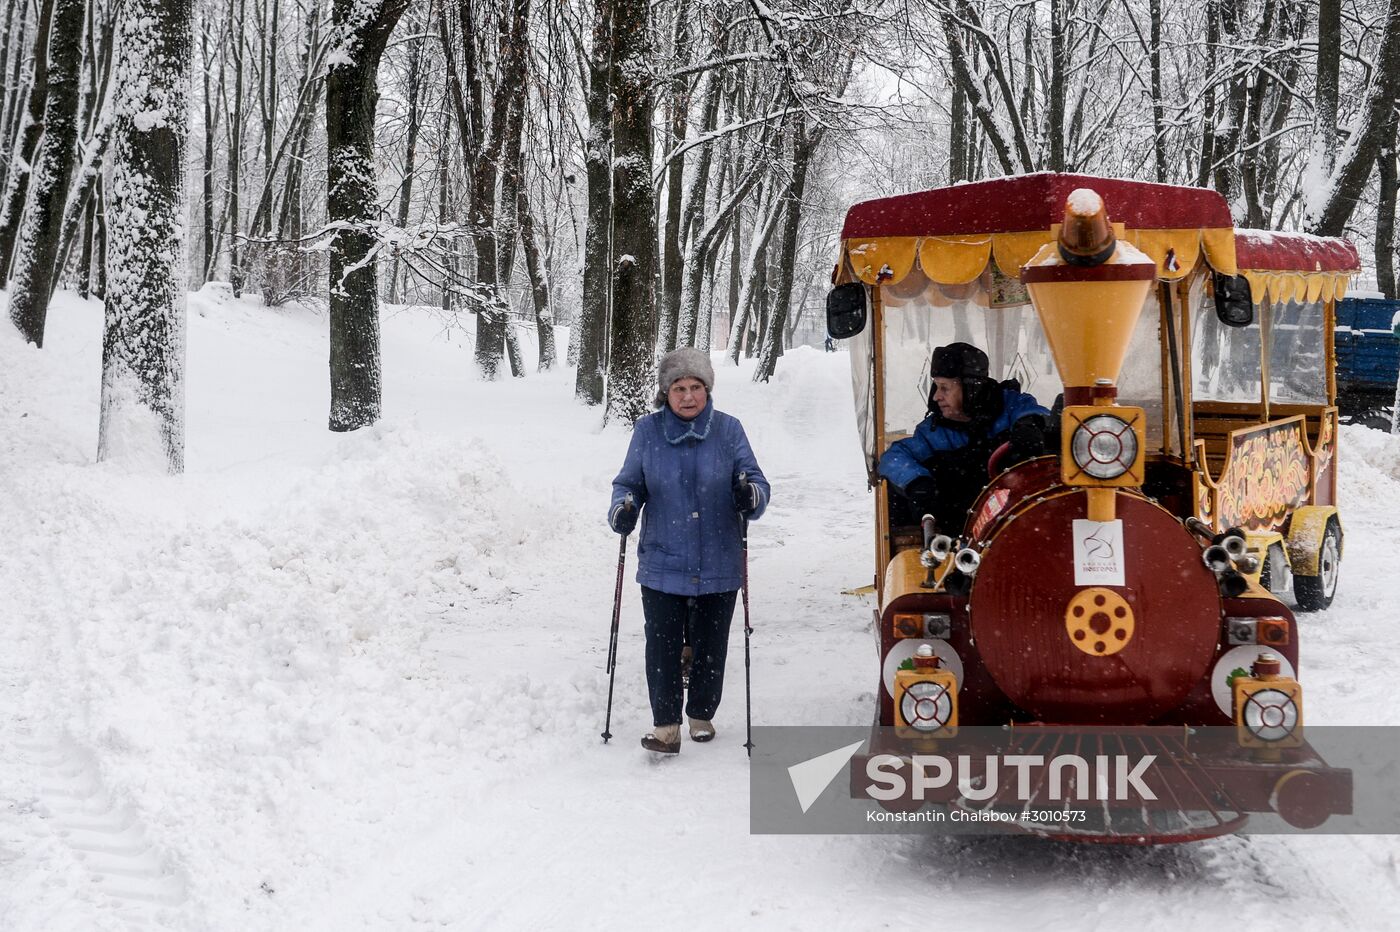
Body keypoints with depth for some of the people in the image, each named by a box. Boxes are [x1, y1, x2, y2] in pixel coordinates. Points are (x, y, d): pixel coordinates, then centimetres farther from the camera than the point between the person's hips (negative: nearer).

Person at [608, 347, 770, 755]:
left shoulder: (728, 430, -1)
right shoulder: (647, 431, 0)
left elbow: (756, 482, 0)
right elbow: (628, 483, 8)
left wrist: (750, 496, -24)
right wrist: (622, 511, -13)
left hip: (718, 566, 0)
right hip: (661, 565, 0)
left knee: (710, 647, 10)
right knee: (662, 647, -4)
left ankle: (702, 716, 28)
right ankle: (666, 725, 5)